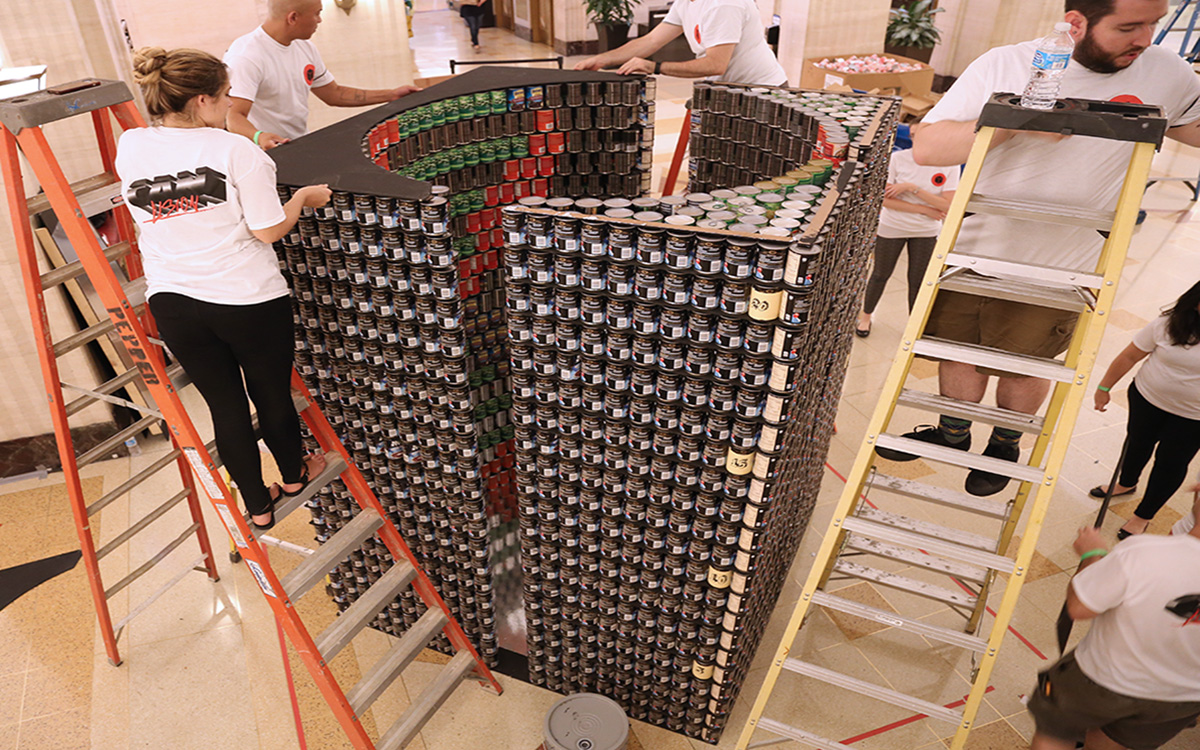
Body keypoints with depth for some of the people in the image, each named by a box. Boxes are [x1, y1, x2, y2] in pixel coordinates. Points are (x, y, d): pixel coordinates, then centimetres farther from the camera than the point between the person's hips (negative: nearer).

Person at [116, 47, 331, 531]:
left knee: (225, 404, 16)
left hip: (173, 303, 4)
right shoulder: (235, 150, -14)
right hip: (247, 299, -4)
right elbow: (268, 230, -15)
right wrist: (303, 197, 3)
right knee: (272, 394, 18)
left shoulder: (128, 149, 2)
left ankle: (257, 506, 30)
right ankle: (293, 475, 43)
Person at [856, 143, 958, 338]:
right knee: (880, 275, 14)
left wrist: (913, 188, -27)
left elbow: (948, 206, -19)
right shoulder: (898, 159, -16)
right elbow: (885, 199, -19)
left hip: (926, 232, 1)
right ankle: (866, 316, 36)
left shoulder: (949, 164, -12)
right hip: (892, 227, -1)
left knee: (918, 281, 9)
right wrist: (924, 210, -20)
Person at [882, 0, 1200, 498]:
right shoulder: (1003, 66, -10)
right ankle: (953, 434, 43)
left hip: (1055, 272, 0)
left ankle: (1006, 445, 44)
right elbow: (925, 147, -16)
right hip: (971, 253, 0)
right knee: (959, 353, 16)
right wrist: (1014, 121, -27)